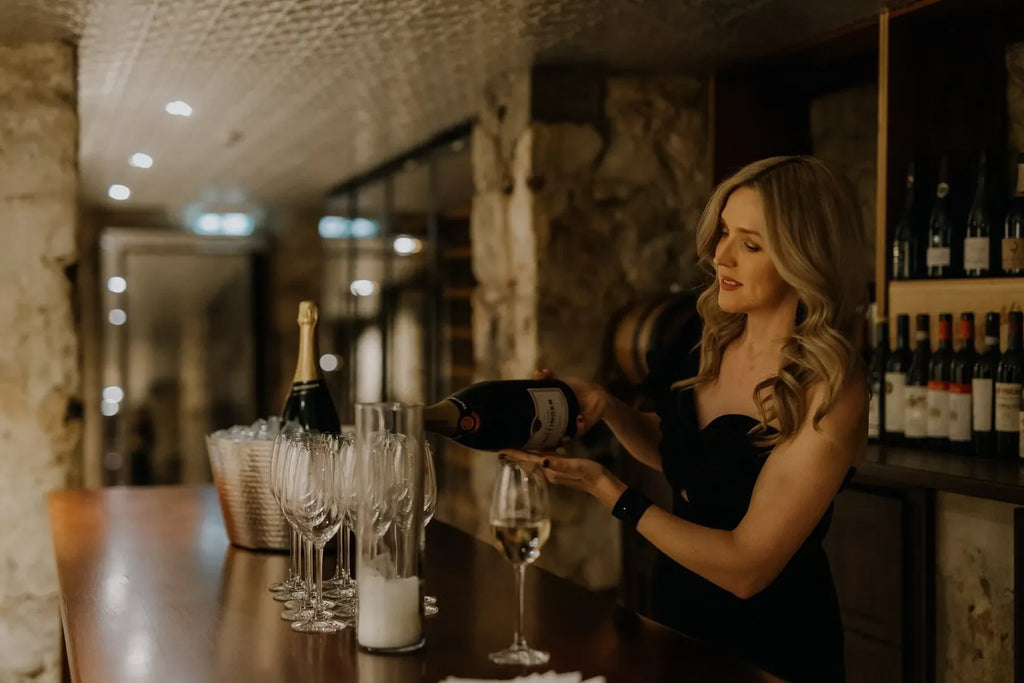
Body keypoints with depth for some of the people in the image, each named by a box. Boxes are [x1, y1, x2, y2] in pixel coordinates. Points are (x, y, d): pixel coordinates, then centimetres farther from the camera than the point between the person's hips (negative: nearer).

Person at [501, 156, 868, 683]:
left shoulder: (827, 391, -23)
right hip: (679, 614, 6)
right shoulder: (712, 336, -3)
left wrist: (603, 487, -21)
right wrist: (606, 409, -7)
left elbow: (747, 568, -23)